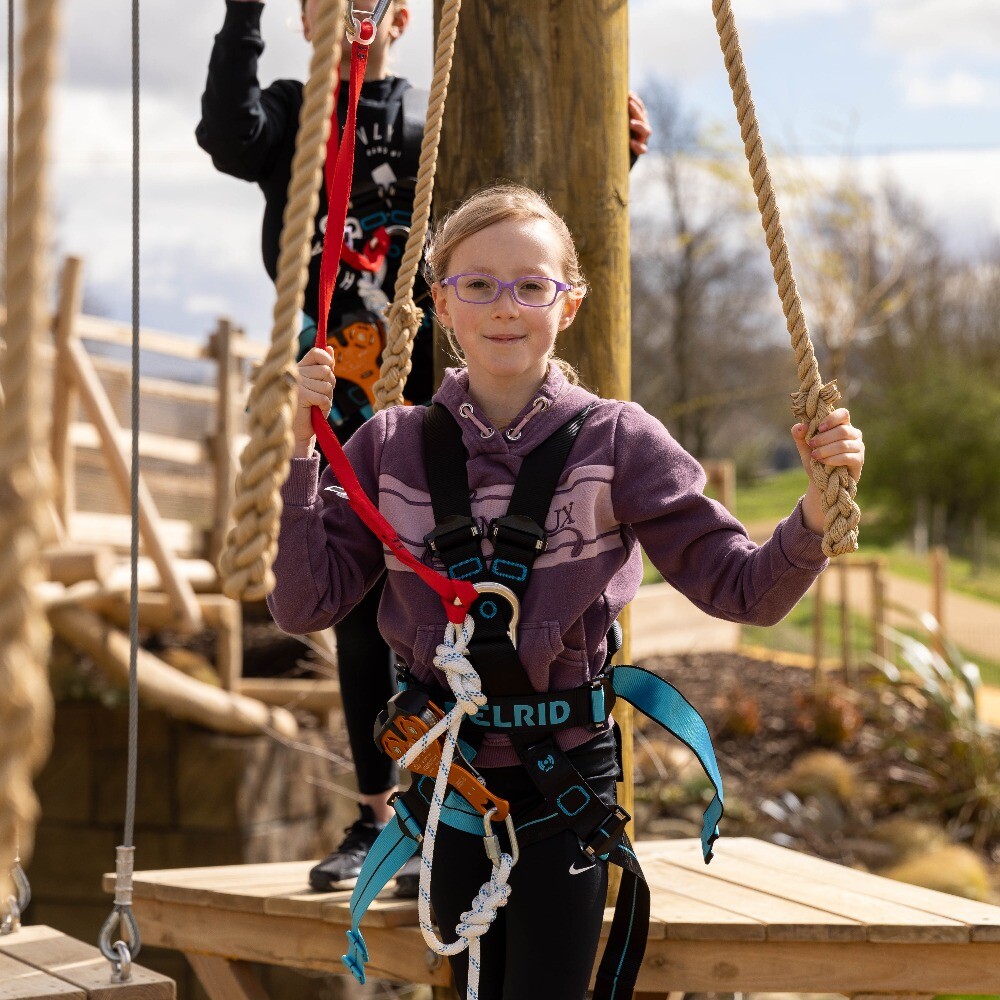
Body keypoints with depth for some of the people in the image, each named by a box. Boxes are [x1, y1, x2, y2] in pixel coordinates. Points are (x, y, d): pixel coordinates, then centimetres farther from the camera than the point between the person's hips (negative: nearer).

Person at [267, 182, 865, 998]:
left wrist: (819, 507, -26)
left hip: (567, 778, -2)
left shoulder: (618, 440, -7)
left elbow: (744, 588, -8)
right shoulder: (392, 445, -2)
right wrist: (301, 449, -13)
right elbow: (305, 606, -6)